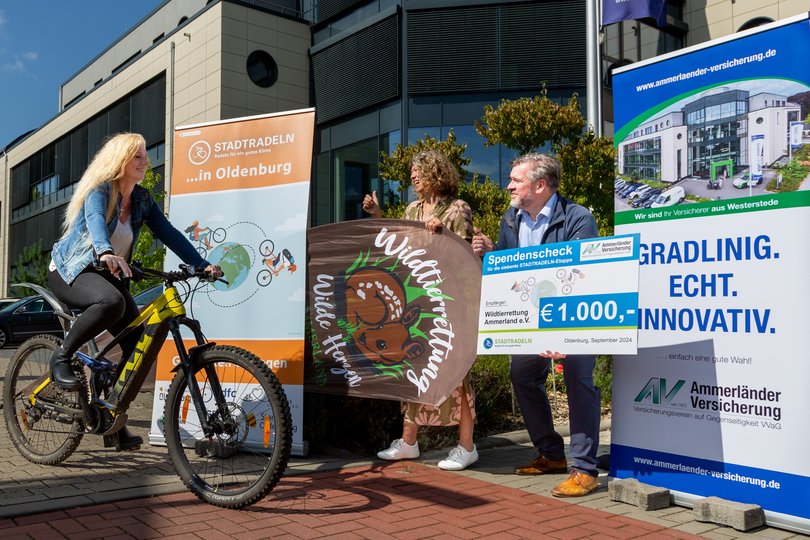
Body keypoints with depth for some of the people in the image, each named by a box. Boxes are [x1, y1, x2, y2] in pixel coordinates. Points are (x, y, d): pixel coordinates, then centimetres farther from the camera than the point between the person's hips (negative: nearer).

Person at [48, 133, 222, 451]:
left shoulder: (142, 199, 5)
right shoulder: (99, 191, -14)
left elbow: (168, 233, -1)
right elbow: (96, 220, -35)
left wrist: (202, 264, -13)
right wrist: (106, 253, -56)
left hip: (107, 275, 7)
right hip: (70, 270, -6)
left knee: (139, 341, -10)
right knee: (112, 302, -40)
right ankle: (61, 358, -17)